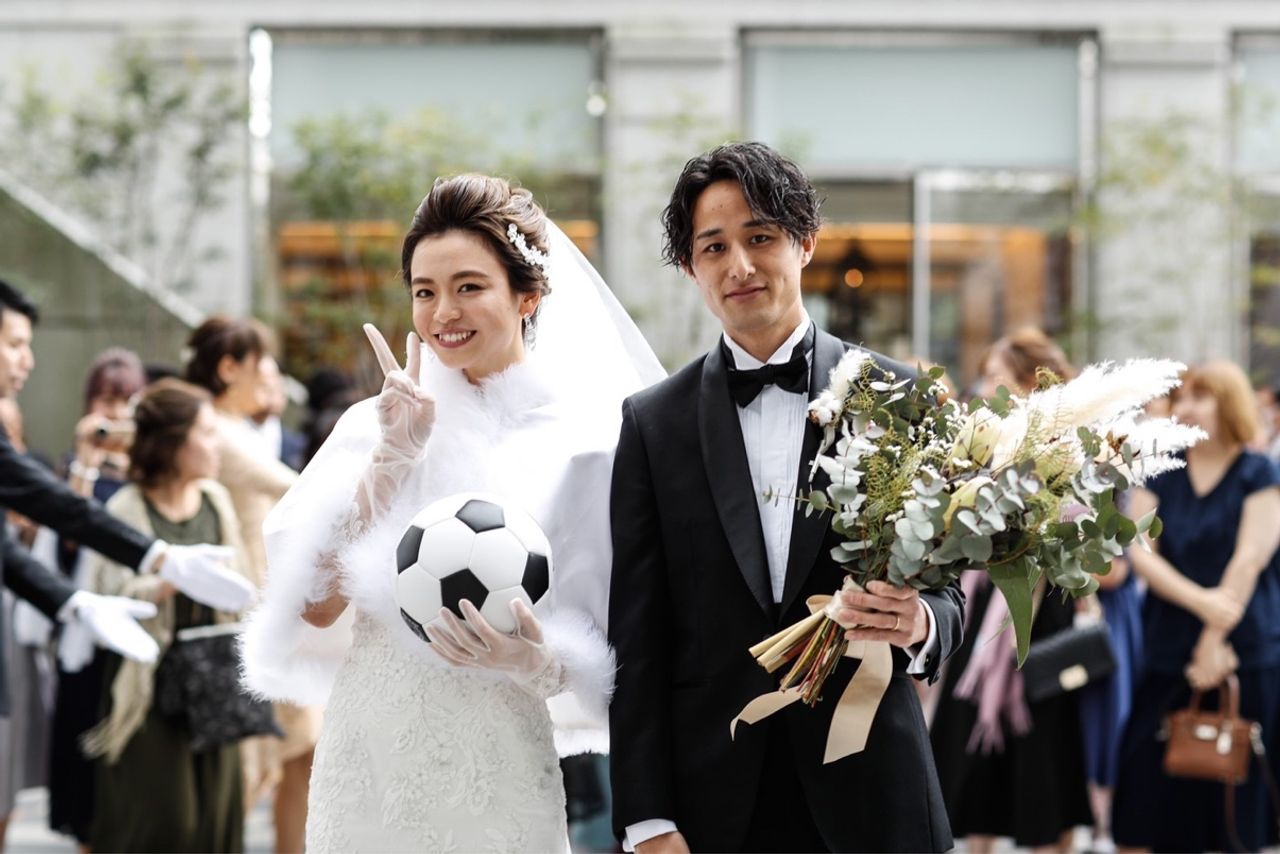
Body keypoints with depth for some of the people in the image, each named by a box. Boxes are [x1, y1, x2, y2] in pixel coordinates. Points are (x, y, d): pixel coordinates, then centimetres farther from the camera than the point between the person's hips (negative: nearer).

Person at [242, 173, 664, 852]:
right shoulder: (374, 425, 5)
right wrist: (393, 457, -9)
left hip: (495, 767, -3)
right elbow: (316, 606, -4)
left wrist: (538, 663, -21)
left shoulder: (581, 440, -4)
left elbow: (606, 642, -1)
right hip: (365, 755, 3)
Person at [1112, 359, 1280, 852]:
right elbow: (1140, 553, -2)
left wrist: (1214, 640, -16)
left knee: (1232, 788, 0)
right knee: (1161, 790, 1)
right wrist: (1199, 601, -17)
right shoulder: (1159, 477, 9)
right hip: (1168, 653, 3)